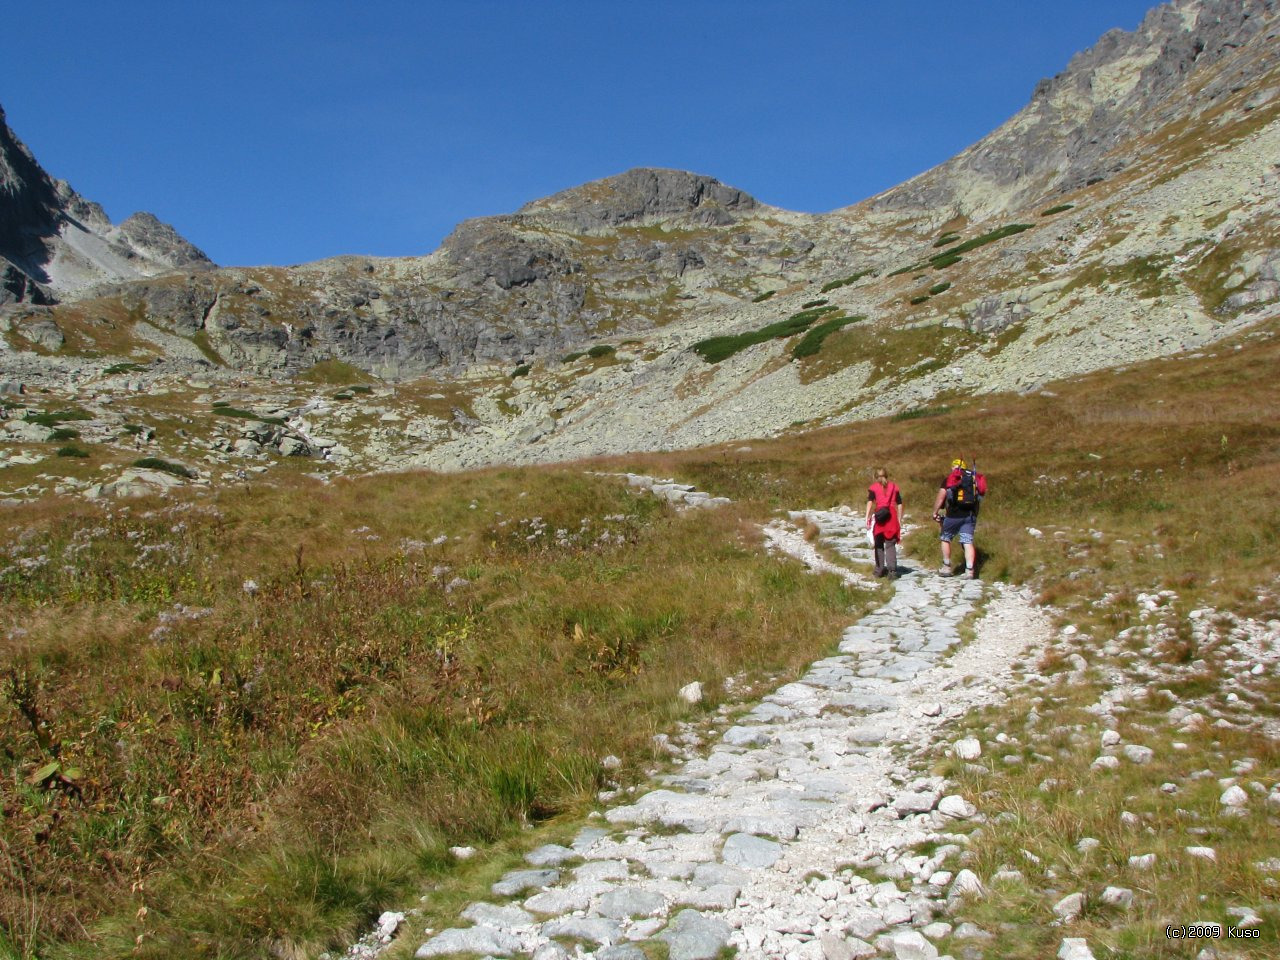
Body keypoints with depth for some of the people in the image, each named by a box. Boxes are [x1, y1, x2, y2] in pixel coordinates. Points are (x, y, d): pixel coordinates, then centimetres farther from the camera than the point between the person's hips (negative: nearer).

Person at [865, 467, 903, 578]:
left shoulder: (873, 488, 8)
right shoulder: (894, 487, 14)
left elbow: (870, 502, -7)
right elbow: (899, 504, 10)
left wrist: (867, 517, -14)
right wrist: (899, 520, 14)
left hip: (879, 516, -1)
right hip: (892, 517, 1)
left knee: (879, 544, 11)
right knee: (890, 545, 1)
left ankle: (880, 570, 14)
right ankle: (892, 569, -12)